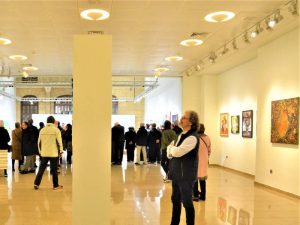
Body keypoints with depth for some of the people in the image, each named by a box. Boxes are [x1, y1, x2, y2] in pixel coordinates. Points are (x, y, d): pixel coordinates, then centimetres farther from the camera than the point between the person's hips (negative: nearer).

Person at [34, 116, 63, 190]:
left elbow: (39, 142, 10)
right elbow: (59, 141, -8)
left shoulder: (42, 130, 5)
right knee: (54, 170, 4)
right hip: (53, 153, -3)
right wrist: (61, 150, 2)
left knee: (41, 168, 11)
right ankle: (55, 185, 10)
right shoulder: (56, 130, -7)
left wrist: (40, 151, 20)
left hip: (44, 153, 4)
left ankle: (36, 184, 7)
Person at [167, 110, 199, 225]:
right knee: (175, 200, 17)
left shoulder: (192, 138, -19)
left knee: (187, 202, 3)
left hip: (186, 175, -9)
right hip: (176, 173, 9)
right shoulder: (181, 135, 10)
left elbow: (177, 152, -26)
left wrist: (172, 148, -4)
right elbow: (170, 152, 12)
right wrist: (172, 150, -11)